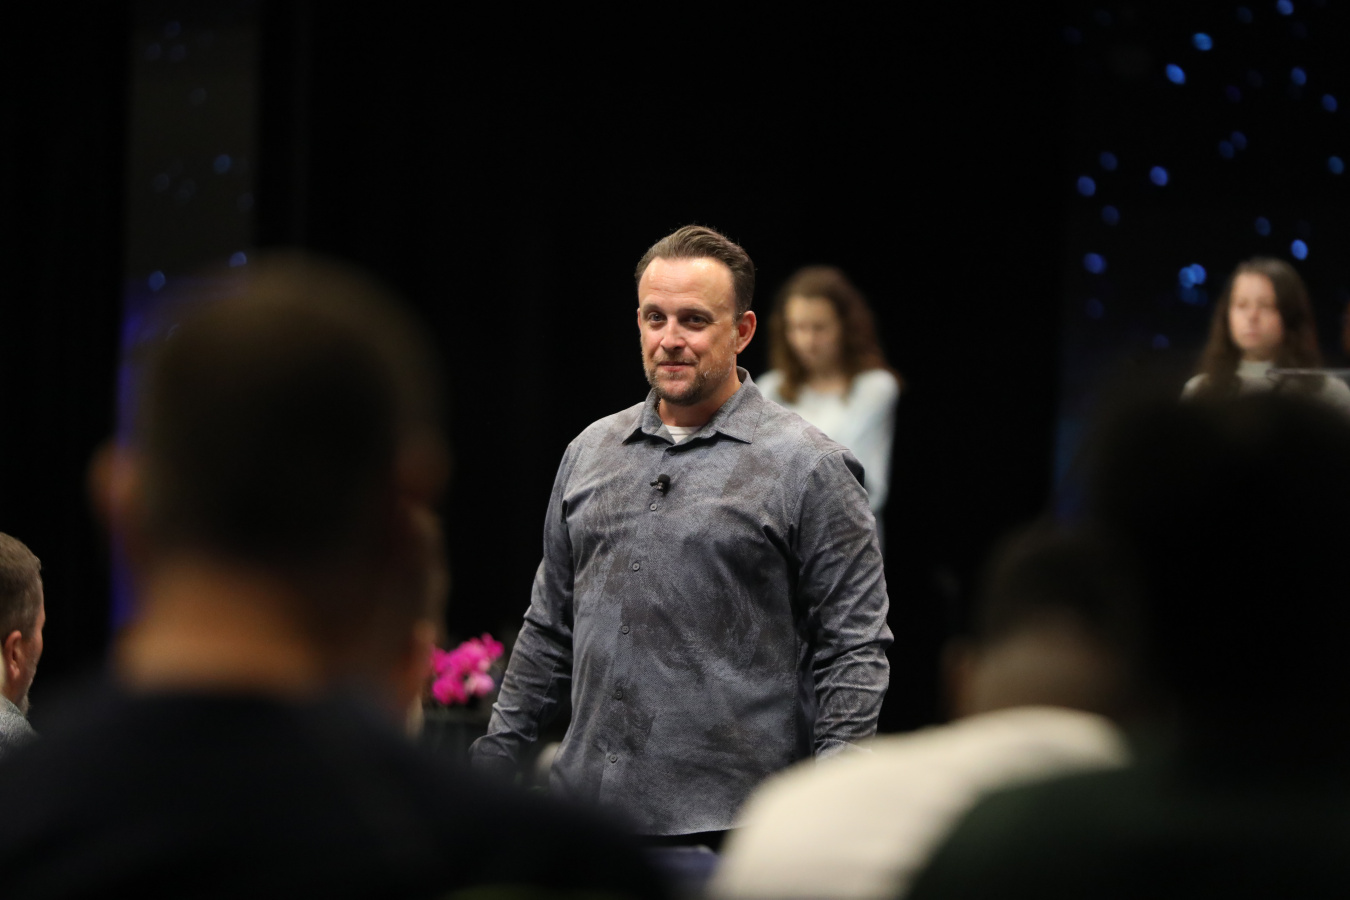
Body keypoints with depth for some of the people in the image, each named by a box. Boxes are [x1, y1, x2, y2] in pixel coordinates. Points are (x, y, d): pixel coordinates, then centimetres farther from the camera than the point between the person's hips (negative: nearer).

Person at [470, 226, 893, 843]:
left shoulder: (807, 467, -3)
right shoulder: (590, 452, 15)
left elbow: (853, 648, -5)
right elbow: (550, 625, 22)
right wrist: (498, 750, 15)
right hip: (589, 806, 5)